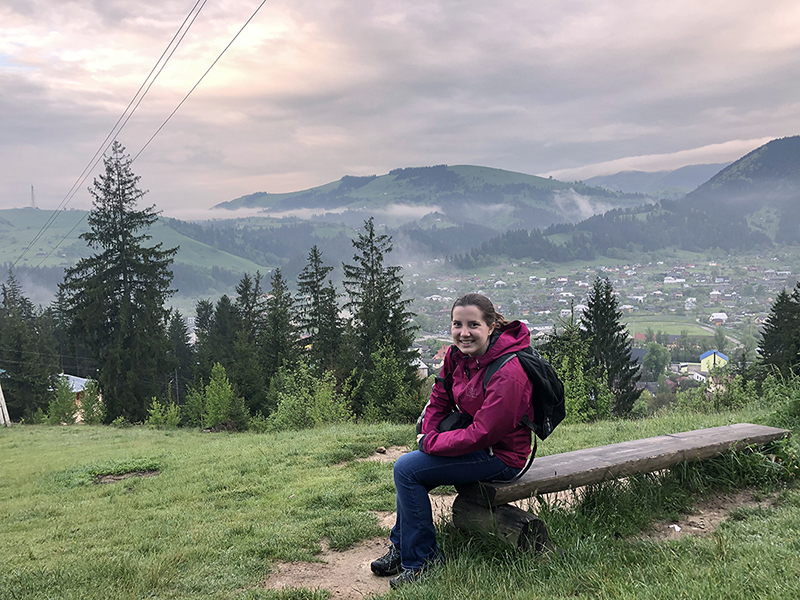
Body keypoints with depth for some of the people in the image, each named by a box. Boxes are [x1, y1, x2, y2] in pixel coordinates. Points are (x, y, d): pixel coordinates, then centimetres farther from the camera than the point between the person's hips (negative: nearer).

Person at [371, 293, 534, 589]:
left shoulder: (507, 374, -29)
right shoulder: (457, 354, -4)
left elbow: (482, 434, -28)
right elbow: (439, 398, 10)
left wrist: (430, 443, -18)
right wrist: (428, 435, -7)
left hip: (500, 457, -9)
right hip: (471, 439, 9)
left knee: (407, 469, -14)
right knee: (410, 465, 12)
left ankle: (422, 561, -2)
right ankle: (401, 547, 28)